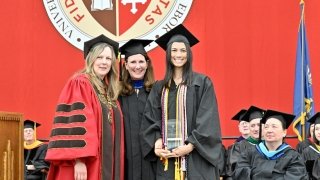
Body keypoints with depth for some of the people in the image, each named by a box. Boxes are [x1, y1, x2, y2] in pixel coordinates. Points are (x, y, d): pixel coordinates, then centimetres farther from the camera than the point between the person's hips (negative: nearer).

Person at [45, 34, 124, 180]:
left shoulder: (109, 91, 17)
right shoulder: (80, 84, -6)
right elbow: (74, 122, -16)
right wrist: (79, 159, -25)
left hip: (106, 164, 8)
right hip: (84, 164, -8)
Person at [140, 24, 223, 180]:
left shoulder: (202, 83, 2)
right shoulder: (159, 87, 14)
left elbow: (208, 120, -5)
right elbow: (151, 120, 9)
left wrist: (190, 145, -14)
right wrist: (156, 144, -9)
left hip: (196, 157, -3)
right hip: (167, 158, 3)